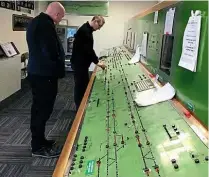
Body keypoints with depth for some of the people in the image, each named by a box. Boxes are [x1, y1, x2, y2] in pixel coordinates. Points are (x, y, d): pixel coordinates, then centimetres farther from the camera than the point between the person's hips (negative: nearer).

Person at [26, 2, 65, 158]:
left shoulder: (36, 21, 15)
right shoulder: (46, 24, -19)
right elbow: (52, 52, -23)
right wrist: (59, 71, -7)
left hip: (36, 72, 10)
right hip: (44, 74, -10)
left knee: (39, 108, 17)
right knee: (43, 110, -1)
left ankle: (39, 141, 30)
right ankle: (38, 147, 11)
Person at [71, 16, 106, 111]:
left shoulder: (87, 29, 12)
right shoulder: (85, 30, -21)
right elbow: (88, 49, -24)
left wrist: (96, 59, 14)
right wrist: (97, 62, -17)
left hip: (82, 62, 11)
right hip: (79, 63, -11)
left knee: (85, 85, 17)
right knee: (80, 86, -1)